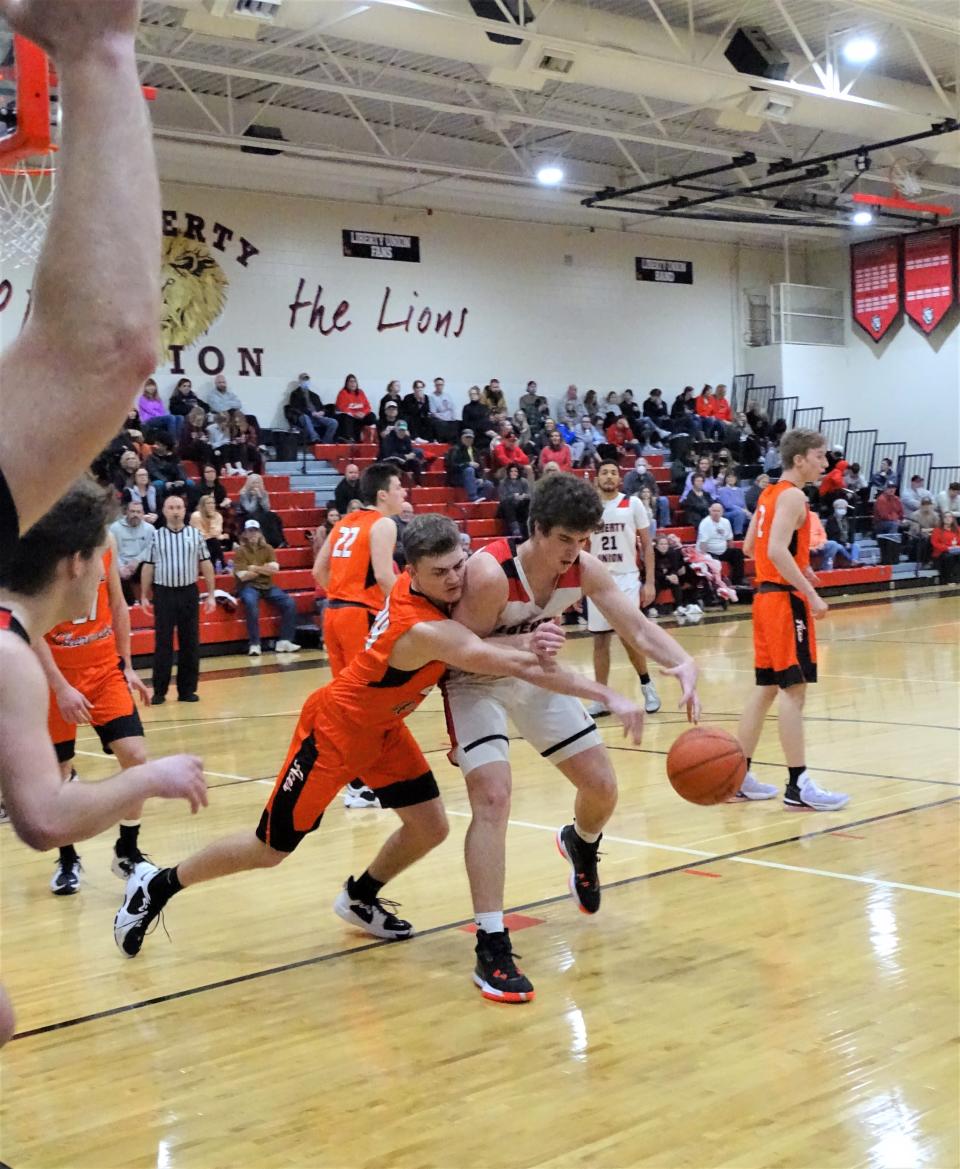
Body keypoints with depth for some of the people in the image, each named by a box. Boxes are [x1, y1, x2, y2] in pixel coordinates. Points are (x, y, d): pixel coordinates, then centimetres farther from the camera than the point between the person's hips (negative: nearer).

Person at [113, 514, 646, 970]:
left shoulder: (414, 584, -12)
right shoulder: (425, 630, -35)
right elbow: (520, 666, -39)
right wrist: (608, 696, -37)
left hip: (382, 726, 8)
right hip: (335, 728, -8)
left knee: (429, 828, 3)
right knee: (270, 849, 2)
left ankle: (360, 898, 30)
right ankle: (158, 886, 20)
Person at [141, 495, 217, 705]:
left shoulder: (195, 535, 4)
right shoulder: (155, 536, 3)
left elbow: (206, 565, 7)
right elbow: (148, 567, 6)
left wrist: (211, 595, 3)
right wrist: (144, 596, 3)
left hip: (189, 593, 1)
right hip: (163, 593, -1)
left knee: (190, 643, 4)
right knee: (162, 643, 0)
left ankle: (187, 689, 12)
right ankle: (159, 691, 6)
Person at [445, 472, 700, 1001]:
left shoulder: (585, 569, -17)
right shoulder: (490, 574, -34)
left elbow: (638, 627, -16)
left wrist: (684, 665, -35)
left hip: (534, 676, 6)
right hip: (475, 681, -6)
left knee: (602, 786, 7)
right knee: (493, 798, -23)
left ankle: (580, 845, 45)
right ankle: (491, 947, -18)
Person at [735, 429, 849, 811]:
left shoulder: (770, 494, 15)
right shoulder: (792, 496, -13)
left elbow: (750, 547, 20)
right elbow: (777, 551, -25)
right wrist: (811, 594, -24)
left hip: (767, 595, 10)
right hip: (786, 599, -10)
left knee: (767, 688, 12)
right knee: (793, 688, -8)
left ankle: (738, 775, 15)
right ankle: (798, 785, -6)